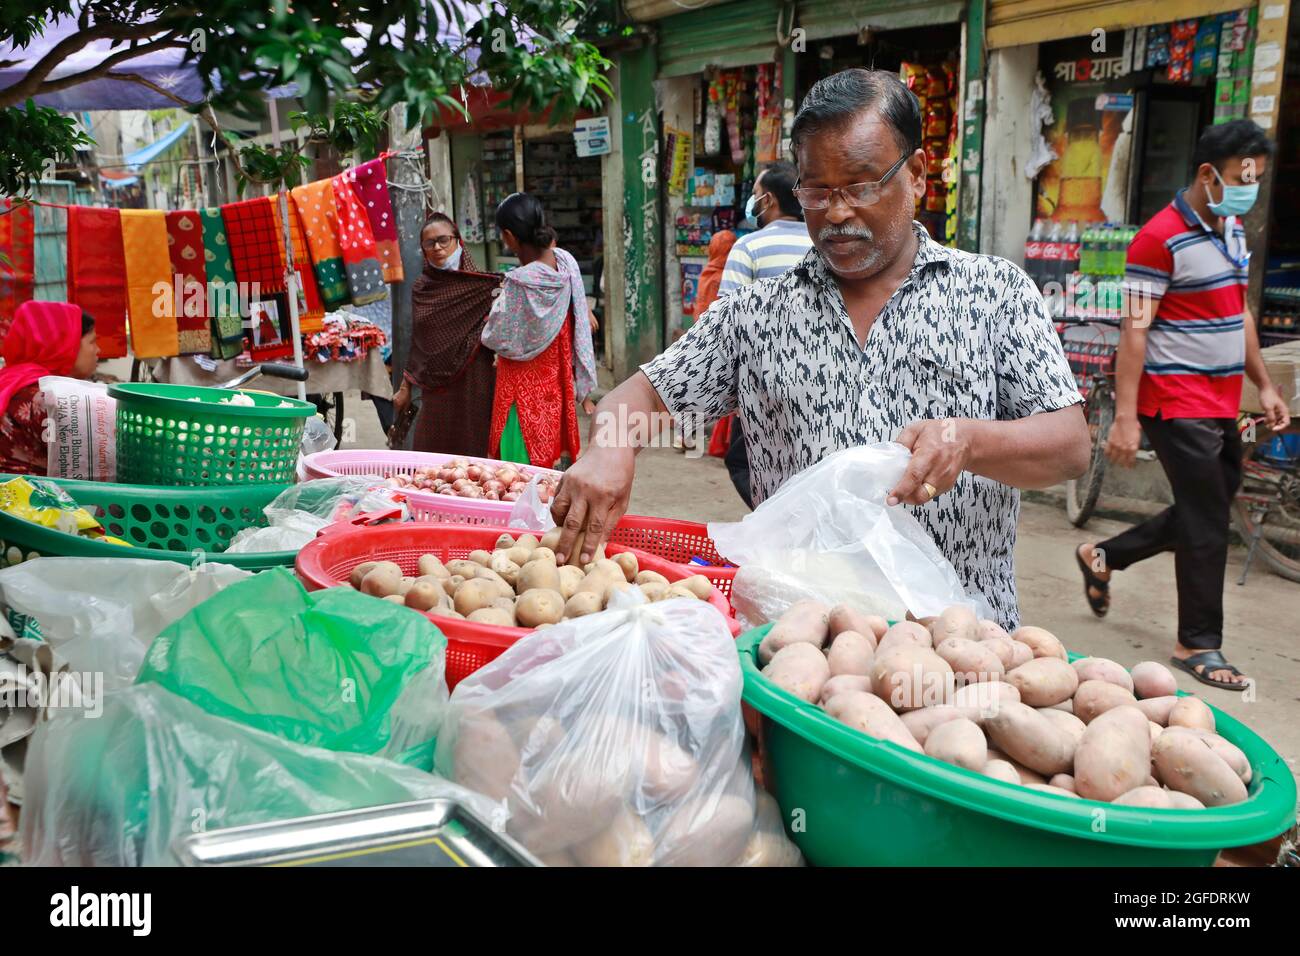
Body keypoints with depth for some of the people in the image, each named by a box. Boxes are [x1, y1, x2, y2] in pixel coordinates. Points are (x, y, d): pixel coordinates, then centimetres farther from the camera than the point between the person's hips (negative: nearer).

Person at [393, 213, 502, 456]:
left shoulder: (480, 286, -3)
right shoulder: (421, 289, 9)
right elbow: (417, 345, 15)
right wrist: (405, 388, 16)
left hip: (474, 384, -3)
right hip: (436, 388, 4)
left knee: (472, 451, 1)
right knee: (430, 454, 5)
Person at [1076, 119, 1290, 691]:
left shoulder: (1234, 228, 13)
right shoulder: (1161, 238, -15)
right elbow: (1135, 332, -19)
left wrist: (1264, 385, 18)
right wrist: (1125, 418, -23)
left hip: (1222, 401, 9)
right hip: (1177, 402, -9)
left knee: (1211, 508, 16)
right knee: (1207, 523, -3)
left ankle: (1104, 556, 31)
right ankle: (1199, 645, 11)